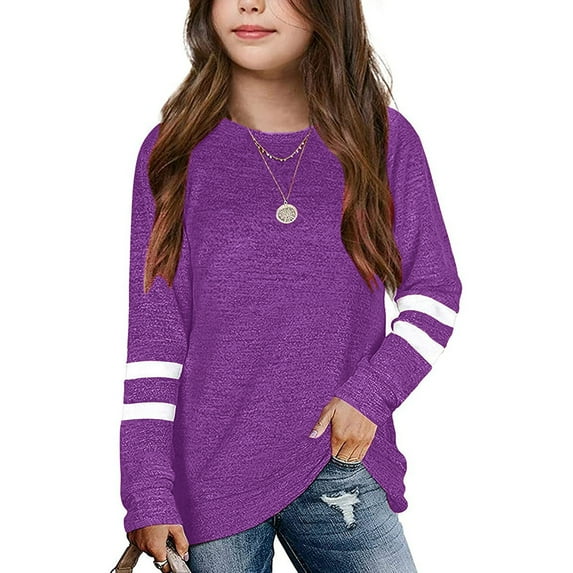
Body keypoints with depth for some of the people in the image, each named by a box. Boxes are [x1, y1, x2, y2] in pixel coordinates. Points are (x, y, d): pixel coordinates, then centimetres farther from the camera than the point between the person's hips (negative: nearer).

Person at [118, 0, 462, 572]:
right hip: (209, 483, 0)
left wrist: (371, 393, -11)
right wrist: (149, 499, -7)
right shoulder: (175, 151, -2)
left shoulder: (384, 139, 0)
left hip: (342, 474, 1)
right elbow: (153, 334, -3)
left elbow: (434, 290, 5)